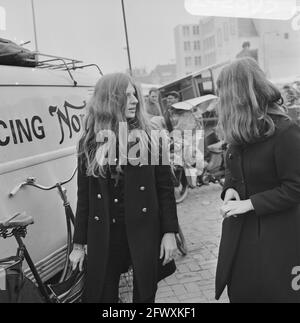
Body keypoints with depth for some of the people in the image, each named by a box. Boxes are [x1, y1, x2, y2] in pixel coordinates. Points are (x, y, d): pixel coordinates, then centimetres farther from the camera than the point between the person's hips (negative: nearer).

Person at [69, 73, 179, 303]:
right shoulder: (90, 143, 1)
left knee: (145, 294, 12)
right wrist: (79, 244, 6)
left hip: (145, 232, -1)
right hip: (104, 235, 1)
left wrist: (170, 232, -6)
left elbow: (165, 187, -2)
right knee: (101, 295, 10)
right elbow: (84, 196, 5)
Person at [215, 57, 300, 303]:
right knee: (240, 291, 16)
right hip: (240, 228, 7)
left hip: (275, 234, -7)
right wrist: (230, 189, -6)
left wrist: (250, 203, -21)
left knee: (273, 293, 7)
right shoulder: (240, 131, 4)